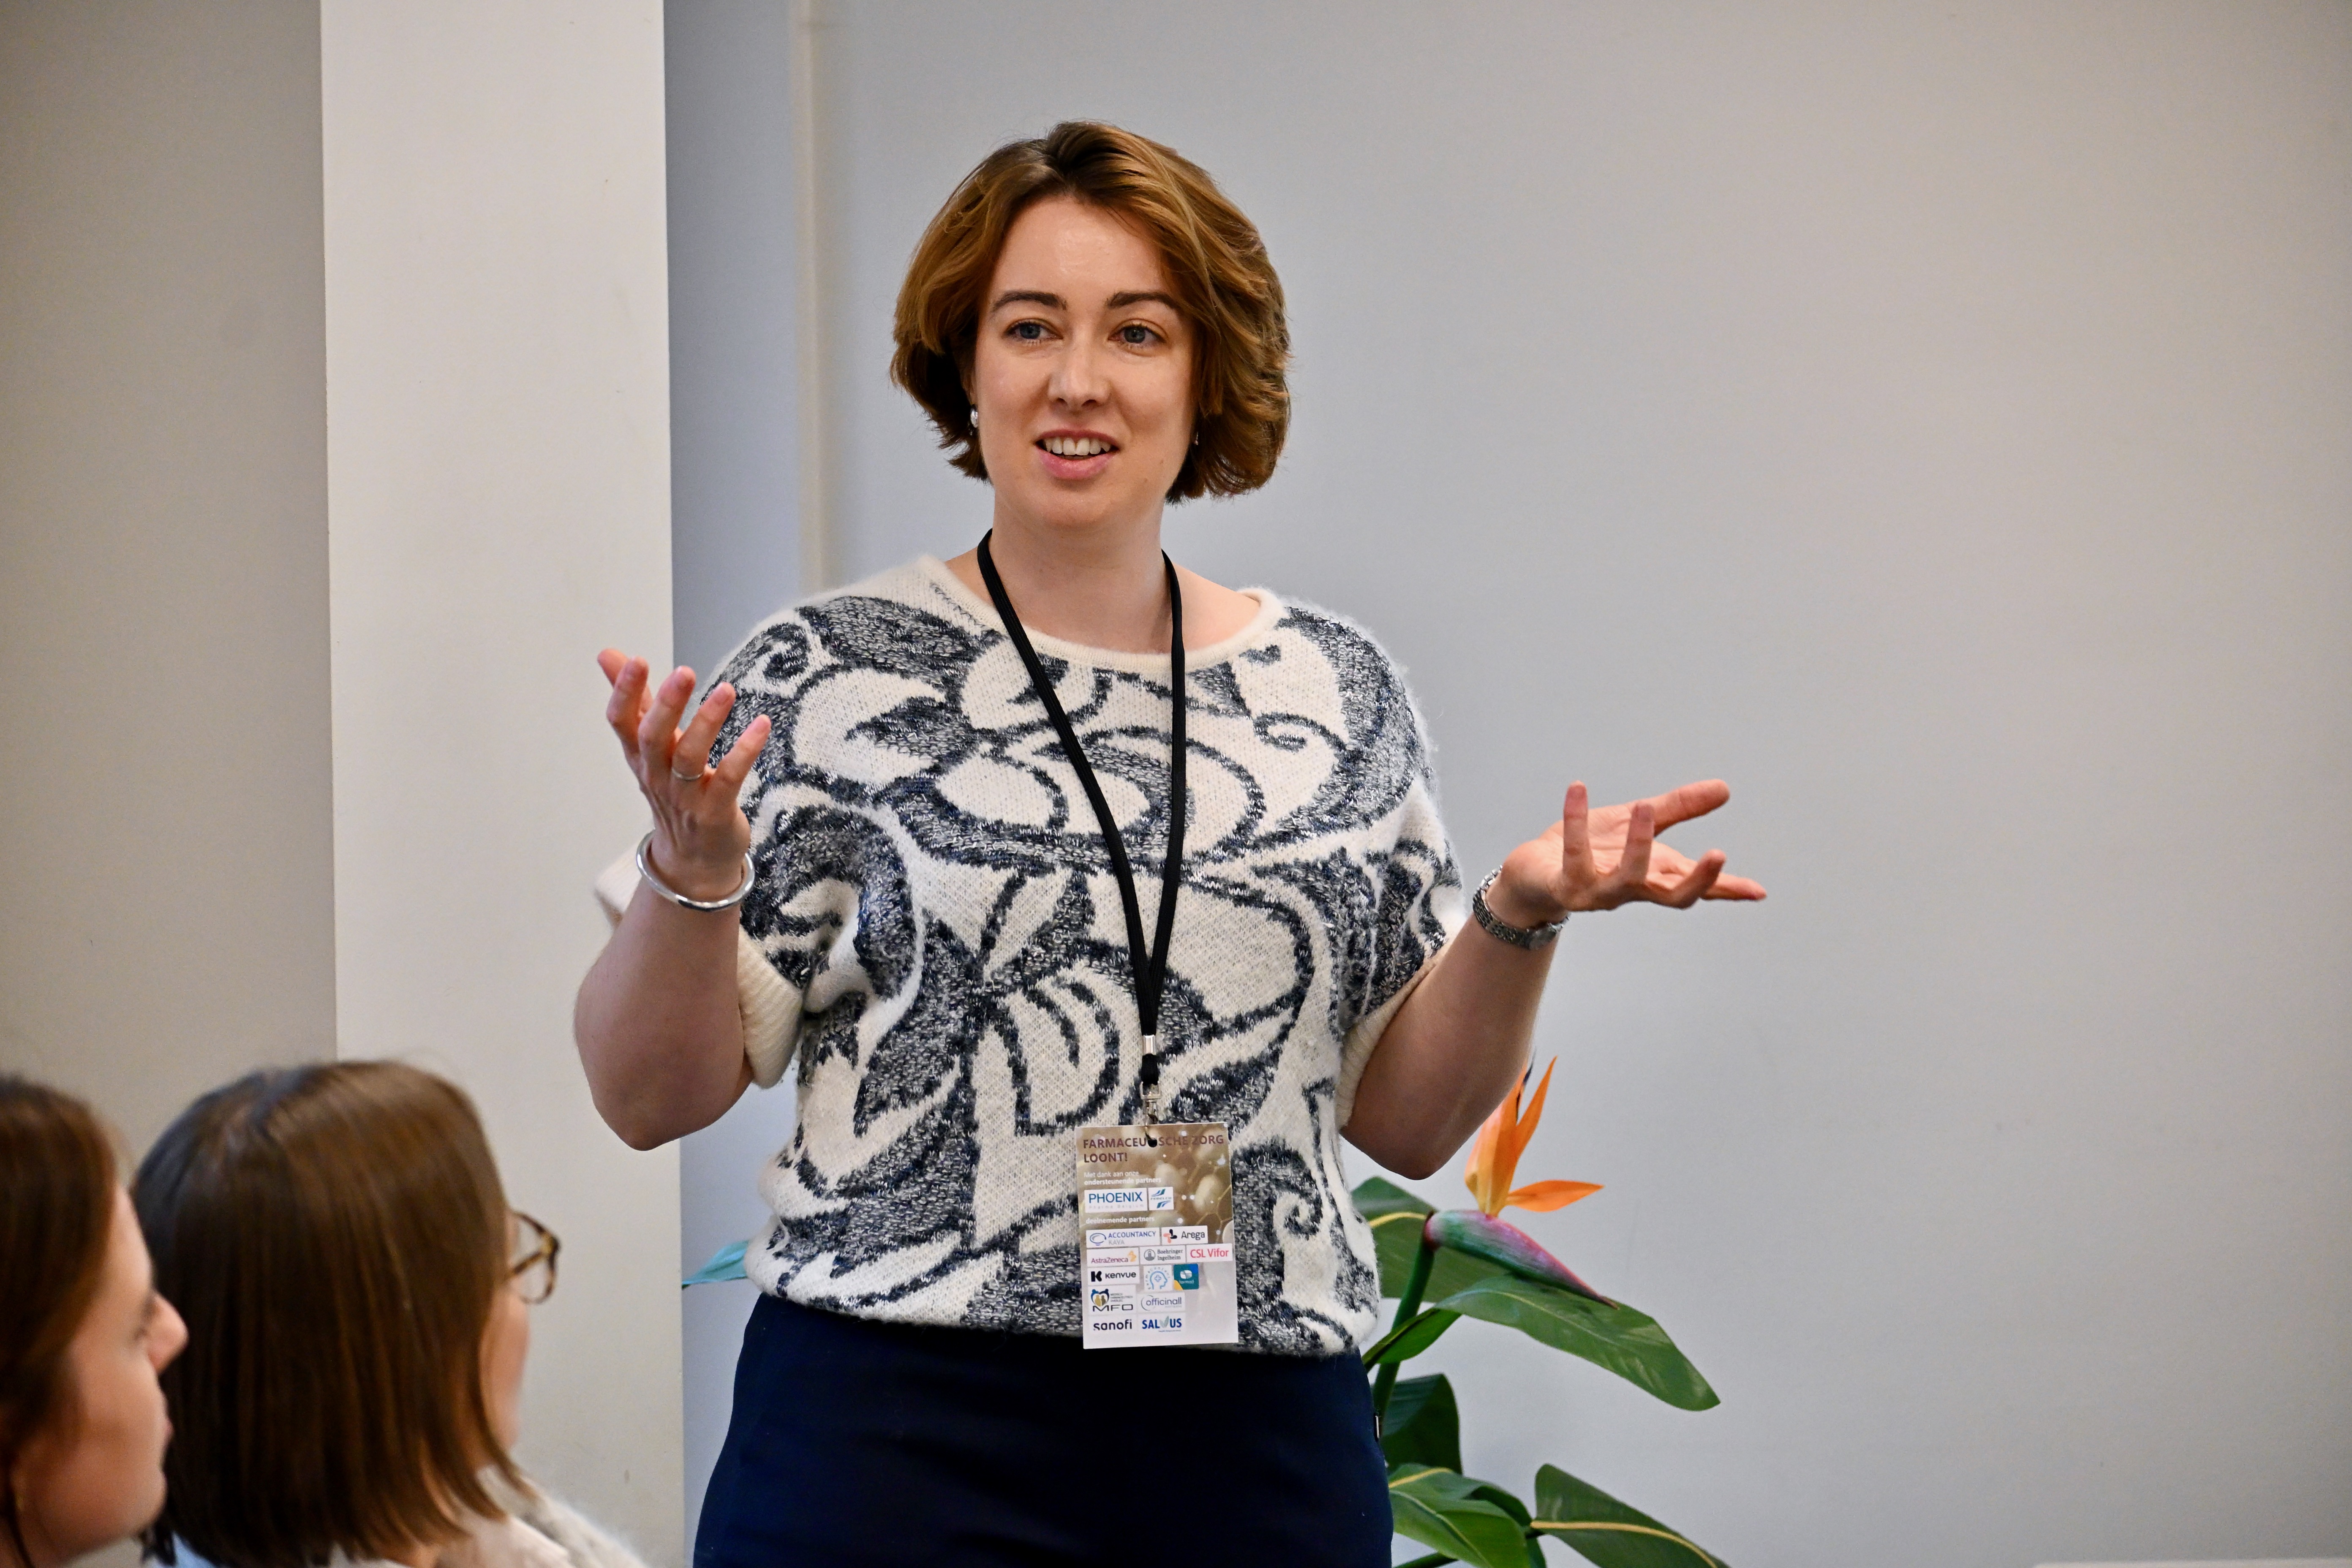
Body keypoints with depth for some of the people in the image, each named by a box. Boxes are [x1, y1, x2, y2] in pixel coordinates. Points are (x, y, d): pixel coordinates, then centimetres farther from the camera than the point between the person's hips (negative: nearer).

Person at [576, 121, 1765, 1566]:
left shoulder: (1338, 690, 9)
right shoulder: (831, 681, -1)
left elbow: (1406, 1120, 12)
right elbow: (647, 1096, -1)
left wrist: (1520, 917, -3)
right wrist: (693, 873, -18)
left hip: (1268, 1448, 3)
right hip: (899, 1439, -3)